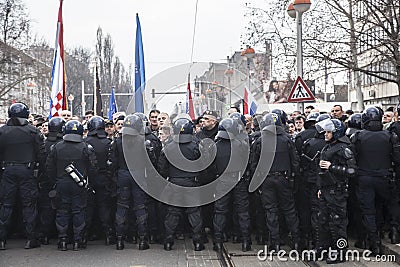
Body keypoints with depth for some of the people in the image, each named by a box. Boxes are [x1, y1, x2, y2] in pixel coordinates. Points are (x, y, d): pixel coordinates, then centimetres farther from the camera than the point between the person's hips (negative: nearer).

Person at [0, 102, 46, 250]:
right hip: (27, 171, -2)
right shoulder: (32, 131, -5)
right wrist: (41, 169, 3)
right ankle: (31, 239, 8)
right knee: (29, 204, 4)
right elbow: (41, 153, -6)